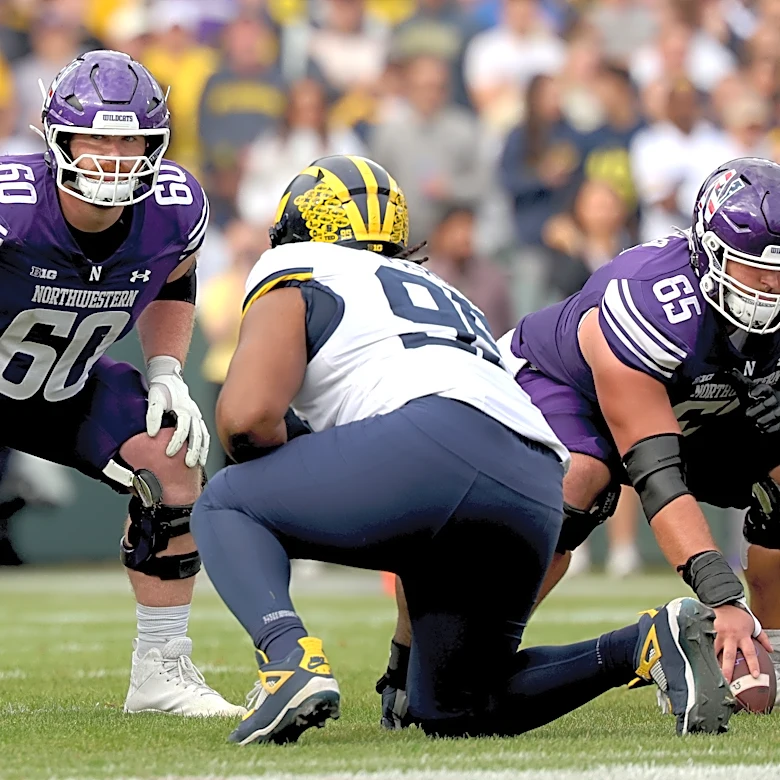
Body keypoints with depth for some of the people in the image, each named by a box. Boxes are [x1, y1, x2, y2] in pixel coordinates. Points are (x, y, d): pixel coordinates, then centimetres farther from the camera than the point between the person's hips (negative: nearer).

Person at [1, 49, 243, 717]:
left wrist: (165, 374, -7)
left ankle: (162, 672, 3)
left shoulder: (175, 212, -19)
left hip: (70, 386, 5)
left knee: (174, 469, -11)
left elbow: (173, 282, 6)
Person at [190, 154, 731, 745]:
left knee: (226, 508, 14)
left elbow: (247, 414, 1)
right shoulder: (441, 295, 40)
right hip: (538, 501, 7)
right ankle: (646, 645, 2)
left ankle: (292, 659, -15)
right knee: (453, 711, 21)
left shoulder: (295, 277, 18)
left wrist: (281, 466, 22)